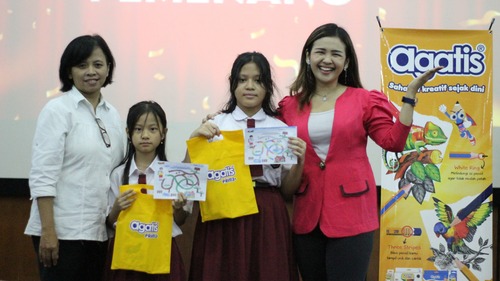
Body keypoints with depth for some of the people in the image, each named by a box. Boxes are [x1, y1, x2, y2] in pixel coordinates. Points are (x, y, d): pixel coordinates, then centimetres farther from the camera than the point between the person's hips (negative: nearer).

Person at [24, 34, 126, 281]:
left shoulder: (112, 115, 11)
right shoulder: (57, 110, -6)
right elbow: (42, 175, -12)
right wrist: (48, 230, -18)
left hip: (99, 231, 6)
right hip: (63, 230, -6)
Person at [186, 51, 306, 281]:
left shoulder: (281, 129, 8)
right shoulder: (214, 125, 6)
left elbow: (287, 190, 10)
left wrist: (299, 161, -7)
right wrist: (194, 140, -9)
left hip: (267, 220, 1)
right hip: (222, 218, -1)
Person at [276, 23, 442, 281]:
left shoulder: (363, 100, 2)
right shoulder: (291, 105, 8)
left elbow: (394, 142, -8)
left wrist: (411, 93, -10)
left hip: (351, 212, -3)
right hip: (306, 213, 3)